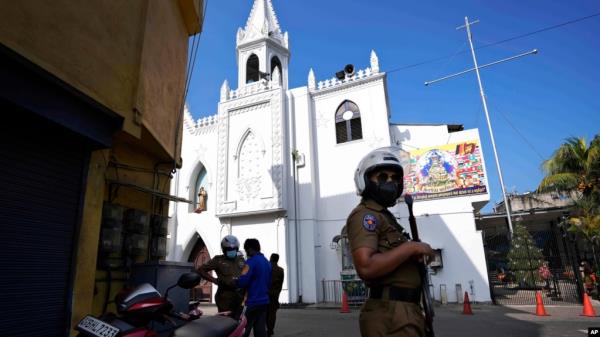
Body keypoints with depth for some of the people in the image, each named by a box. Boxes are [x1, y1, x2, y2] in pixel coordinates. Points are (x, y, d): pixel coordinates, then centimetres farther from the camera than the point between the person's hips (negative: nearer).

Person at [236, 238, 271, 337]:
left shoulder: (251, 261, -12)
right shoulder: (267, 262, 14)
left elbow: (242, 281, -20)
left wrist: (233, 282, -1)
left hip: (253, 302, -8)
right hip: (264, 300, 8)